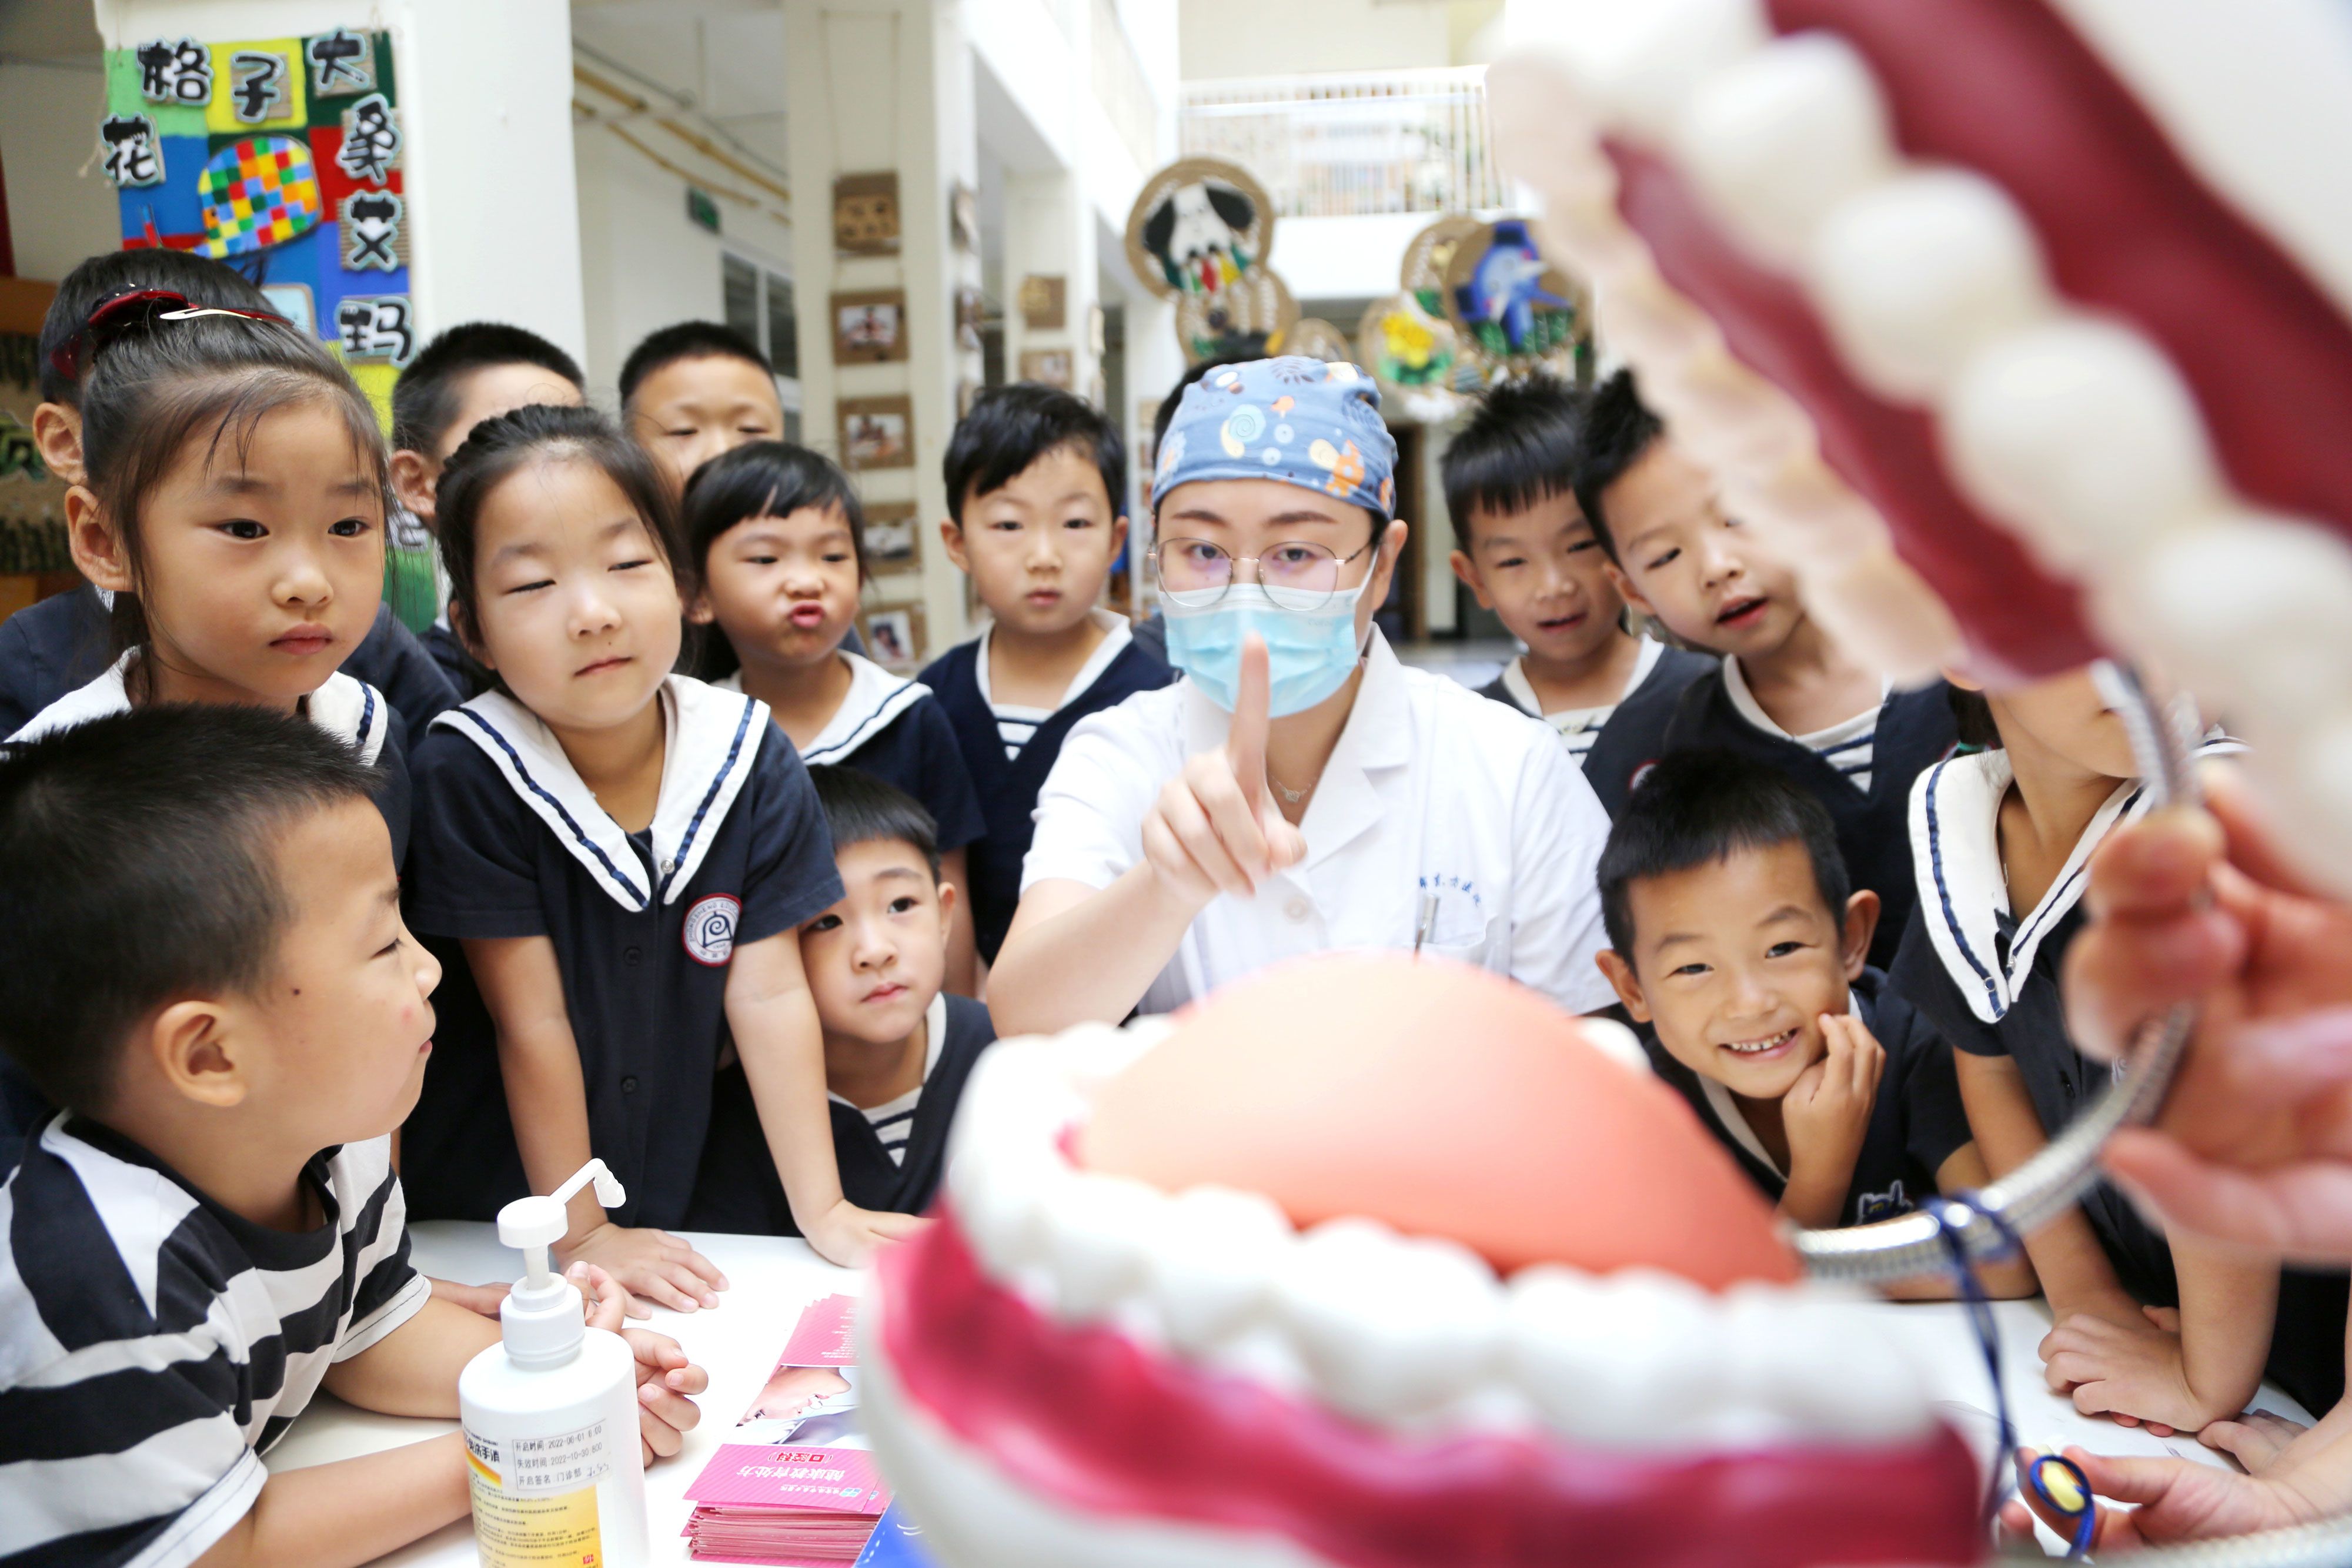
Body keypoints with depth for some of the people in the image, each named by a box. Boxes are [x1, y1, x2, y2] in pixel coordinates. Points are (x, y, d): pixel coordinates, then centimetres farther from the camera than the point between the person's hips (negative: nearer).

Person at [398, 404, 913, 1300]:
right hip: (485, 1227, -2)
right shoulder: (466, 775, -16)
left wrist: (823, 1211, -7)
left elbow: (769, 992, -7)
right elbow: (531, 1021, -14)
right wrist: (583, 1235, -9)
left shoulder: (749, 760, -8)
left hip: (684, 1200, 2)